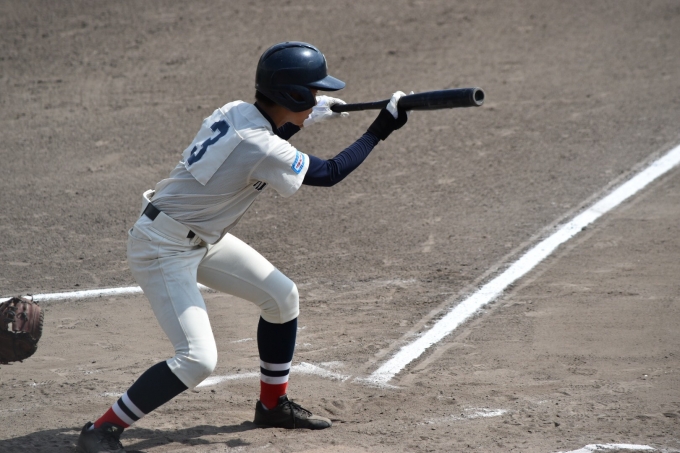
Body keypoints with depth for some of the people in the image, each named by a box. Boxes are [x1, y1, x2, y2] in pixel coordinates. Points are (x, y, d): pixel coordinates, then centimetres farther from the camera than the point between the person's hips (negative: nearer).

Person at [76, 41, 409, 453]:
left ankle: (273, 403, 31)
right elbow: (329, 174, -13)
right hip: (163, 249, -10)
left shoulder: (237, 112, -2)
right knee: (198, 360, -16)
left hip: (201, 238, 10)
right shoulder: (264, 151, -27)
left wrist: (305, 119, 14)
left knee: (282, 295, 14)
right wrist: (381, 130, -7)